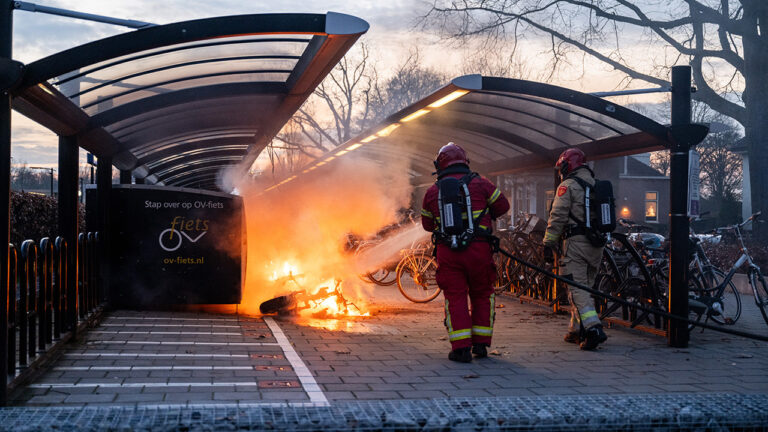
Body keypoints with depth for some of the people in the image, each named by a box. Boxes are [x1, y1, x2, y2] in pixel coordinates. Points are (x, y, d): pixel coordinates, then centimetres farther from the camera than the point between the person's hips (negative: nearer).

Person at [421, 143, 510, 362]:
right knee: (482, 294, 14)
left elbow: (427, 224, 15)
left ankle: (461, 348, -1)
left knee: (455, 297, 5)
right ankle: (480, 344, 16)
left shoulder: (433, 191, 6)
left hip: (447, 252, 1)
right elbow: (503, 206, 10)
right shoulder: (479, 183, 1)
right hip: (478, 248, 0)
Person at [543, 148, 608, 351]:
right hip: (596, 244, 7)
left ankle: (593, 328, -23)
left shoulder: (568, 186, -5)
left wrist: (549, 244, -8)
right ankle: (577, 330, 21)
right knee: (585, 286, 15)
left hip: (576, 242, -7)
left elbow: (557, 217, -11)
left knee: (577, 288, -9)